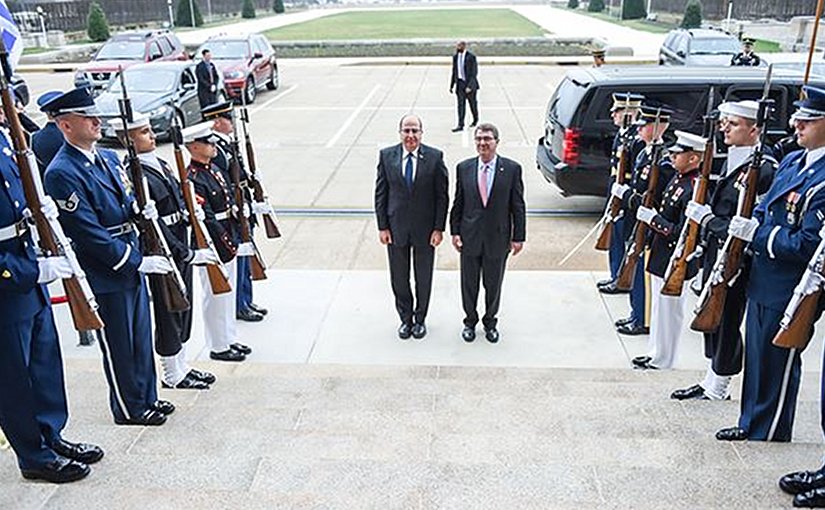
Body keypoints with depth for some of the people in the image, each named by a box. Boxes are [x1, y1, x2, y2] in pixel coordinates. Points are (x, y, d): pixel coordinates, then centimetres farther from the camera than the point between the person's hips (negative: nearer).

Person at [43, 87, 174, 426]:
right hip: (106, 275, -8)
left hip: (132, 265, 8)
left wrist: (139, 210, -5)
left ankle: (147, 399, 35)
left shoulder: (108, 157, 8)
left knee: (141, 337, 19)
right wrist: (139, 261, -21)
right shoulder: (62, 174, -19)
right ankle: (129, 409, 25)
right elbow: (88, 233, -22)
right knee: (119, 346, 7)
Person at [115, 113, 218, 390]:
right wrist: (189, 254, -23)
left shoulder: (160, 164, 9)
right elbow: (153, 226, -23)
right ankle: (172, 375, 21)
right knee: (168, 312, 5)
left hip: (181, 249, 9)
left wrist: (189, 210, -2)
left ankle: (182, 366, 33)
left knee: (183, 307, 18)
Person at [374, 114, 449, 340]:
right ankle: (405, 318, 34)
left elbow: (442, 195, -5)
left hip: (425, 228, -1)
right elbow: (380, 193, 0)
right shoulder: (386, 156, -3)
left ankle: (420, 319, 34)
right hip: (396, 227, 1)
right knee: (399, 278, 13)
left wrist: (439, 228, -8)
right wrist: (382, 226, -4)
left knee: (423, 278, 14)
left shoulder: (435, 157, -8)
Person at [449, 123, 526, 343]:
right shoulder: (464, 168, 0)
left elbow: (518, 206, -3)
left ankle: (490, 322, 34)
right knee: (469, 284, 13)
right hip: (470, 237, 1)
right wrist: (455, 232, 0)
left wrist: (518, 237, -4)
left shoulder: (512, 169, -6)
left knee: (493, 285, 13)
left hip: (498, 238, -1)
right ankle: (470, 321, 34)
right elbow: (458, 203, 5)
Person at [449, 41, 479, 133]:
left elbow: (474, 73, -15)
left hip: (470, 83, -3)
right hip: (460, 83, 4)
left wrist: (469, 86, -23)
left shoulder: (471, 57, -13)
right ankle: (460, 125, -5)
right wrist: (451, 85, 10)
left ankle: (475, 120, 35)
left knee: (472, 103, 12)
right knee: (460, 104, -4)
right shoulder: (455, 57, 3)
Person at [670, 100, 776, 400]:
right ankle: (710, 381, 30)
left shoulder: (764, 170, -18)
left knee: (726, 322, 4)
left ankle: (718, 389, 19)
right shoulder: (731, 162, 11)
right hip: (715, 254, 9)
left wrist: (708, 220, -18)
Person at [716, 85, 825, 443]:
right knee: (756, 356, 19)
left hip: (789, 291, -9)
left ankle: (769, 434, 24)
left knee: (776, 362, 6)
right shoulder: (792, 161, 8)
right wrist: (748, 225, -1)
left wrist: (756, 234, -20)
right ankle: (750, 424, 34)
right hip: (762, 280, 9)